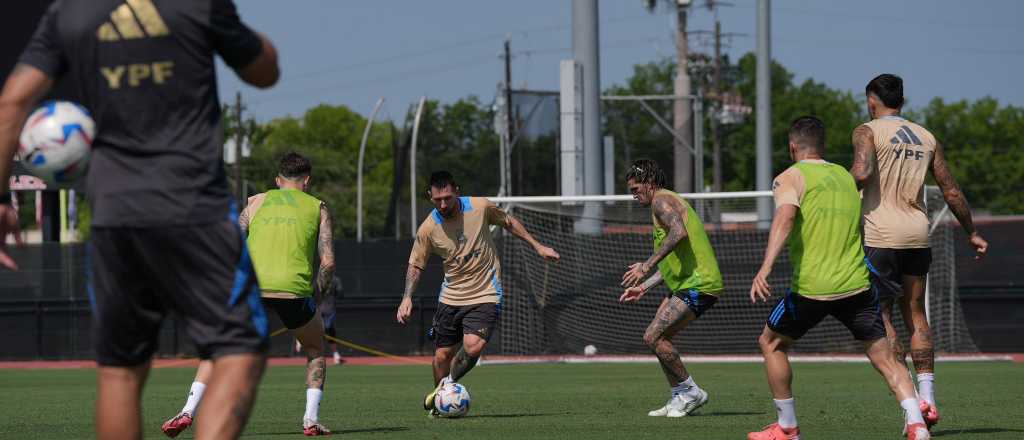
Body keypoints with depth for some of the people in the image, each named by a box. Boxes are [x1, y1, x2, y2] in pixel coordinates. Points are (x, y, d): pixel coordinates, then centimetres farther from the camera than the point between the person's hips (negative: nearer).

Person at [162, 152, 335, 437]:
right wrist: (317, 297, 22)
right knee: (315, 350, 26)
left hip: (254, 286, 1)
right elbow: (328, 262, 9)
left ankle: (188, 412, 1)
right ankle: (311, 420, 12)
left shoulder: (257, 202, 21)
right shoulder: (318, 207, 19)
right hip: (295, 289, -1)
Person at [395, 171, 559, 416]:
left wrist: (537, 246, 12)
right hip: (451, 297, 2)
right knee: (442, 354, 6)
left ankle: (448, 384, 6)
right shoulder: (428, 229, -9)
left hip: (485, 295, -2)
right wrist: (407, 298, -12)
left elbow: (508, 222, 10)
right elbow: (415, 266, 2)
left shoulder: (480, 207, -10)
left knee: (473, 347, -22)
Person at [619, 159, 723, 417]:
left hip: (697, 284, -11)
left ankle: (691, 392, -5)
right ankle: (678, 399, 17)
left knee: (653, 337, -13)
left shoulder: (662, 200, -7)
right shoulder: (669, 202, 25)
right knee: (659, 338, 13)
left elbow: (679, 233, -28)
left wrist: (647, 266, -29)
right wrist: (644, 287, 29)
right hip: (687, 283, 11)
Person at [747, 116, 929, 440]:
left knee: (771, 343, 18)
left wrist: (765, 267, -29)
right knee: (884, 357, 4)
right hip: (857, 284, 4)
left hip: (811, 288, -4)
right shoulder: (846, 177, 19)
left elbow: (785, 218, -18)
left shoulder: (791, 177, 1)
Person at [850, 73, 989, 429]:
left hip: (880, 235, -5)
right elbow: (952, 192, 16)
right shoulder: (926, 137, 14)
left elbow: (862, 173, -21)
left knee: (879, 316, 0)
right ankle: (927, 397, 6)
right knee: (915, 315, 13)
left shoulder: (868, 131, -2)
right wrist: (971, 232, 26)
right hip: (917, 235, 5)